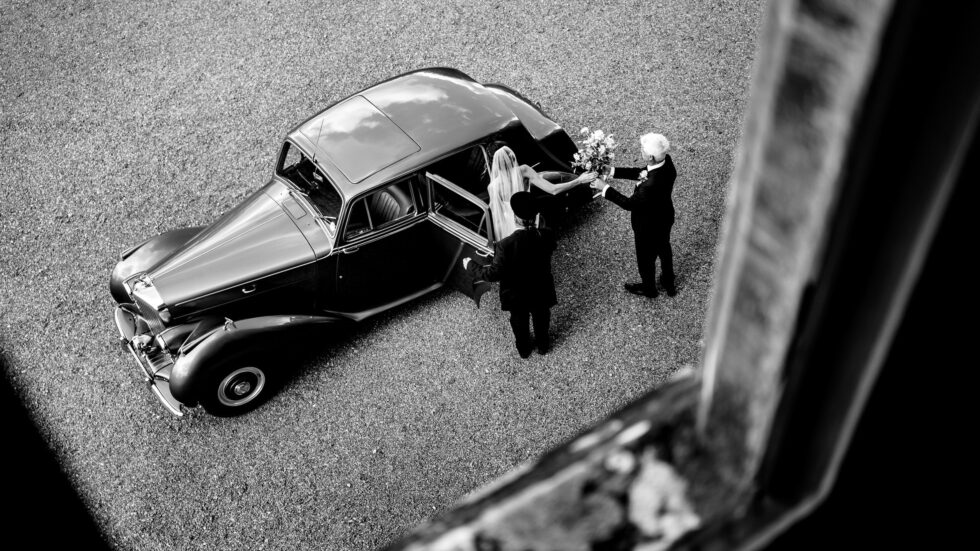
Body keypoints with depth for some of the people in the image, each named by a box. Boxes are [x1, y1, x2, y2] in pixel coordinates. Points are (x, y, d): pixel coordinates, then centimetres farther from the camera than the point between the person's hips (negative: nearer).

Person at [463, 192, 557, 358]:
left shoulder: (506, 245, -37)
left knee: (520, 322, 29)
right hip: (541, 291, 2)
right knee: (541, 319, 31)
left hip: (517, 294, -2)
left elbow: (494, 274, -30)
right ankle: (543, 345, 57)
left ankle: (524, 349, 54)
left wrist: (470, 266, -16)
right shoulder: (547, 235, -27)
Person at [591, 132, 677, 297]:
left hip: (649, 226, -7)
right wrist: (612, 171, -10)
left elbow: (629, 203, -28)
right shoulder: (666, 161, -22)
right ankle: (668, 283, 57)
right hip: (665, 217, 7)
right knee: (664, 249, 32)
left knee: (646, 258, 22)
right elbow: (641, 173, -6)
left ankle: (648, 288, 51)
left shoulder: (651, 185, -45)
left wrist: (605, 188, -21)